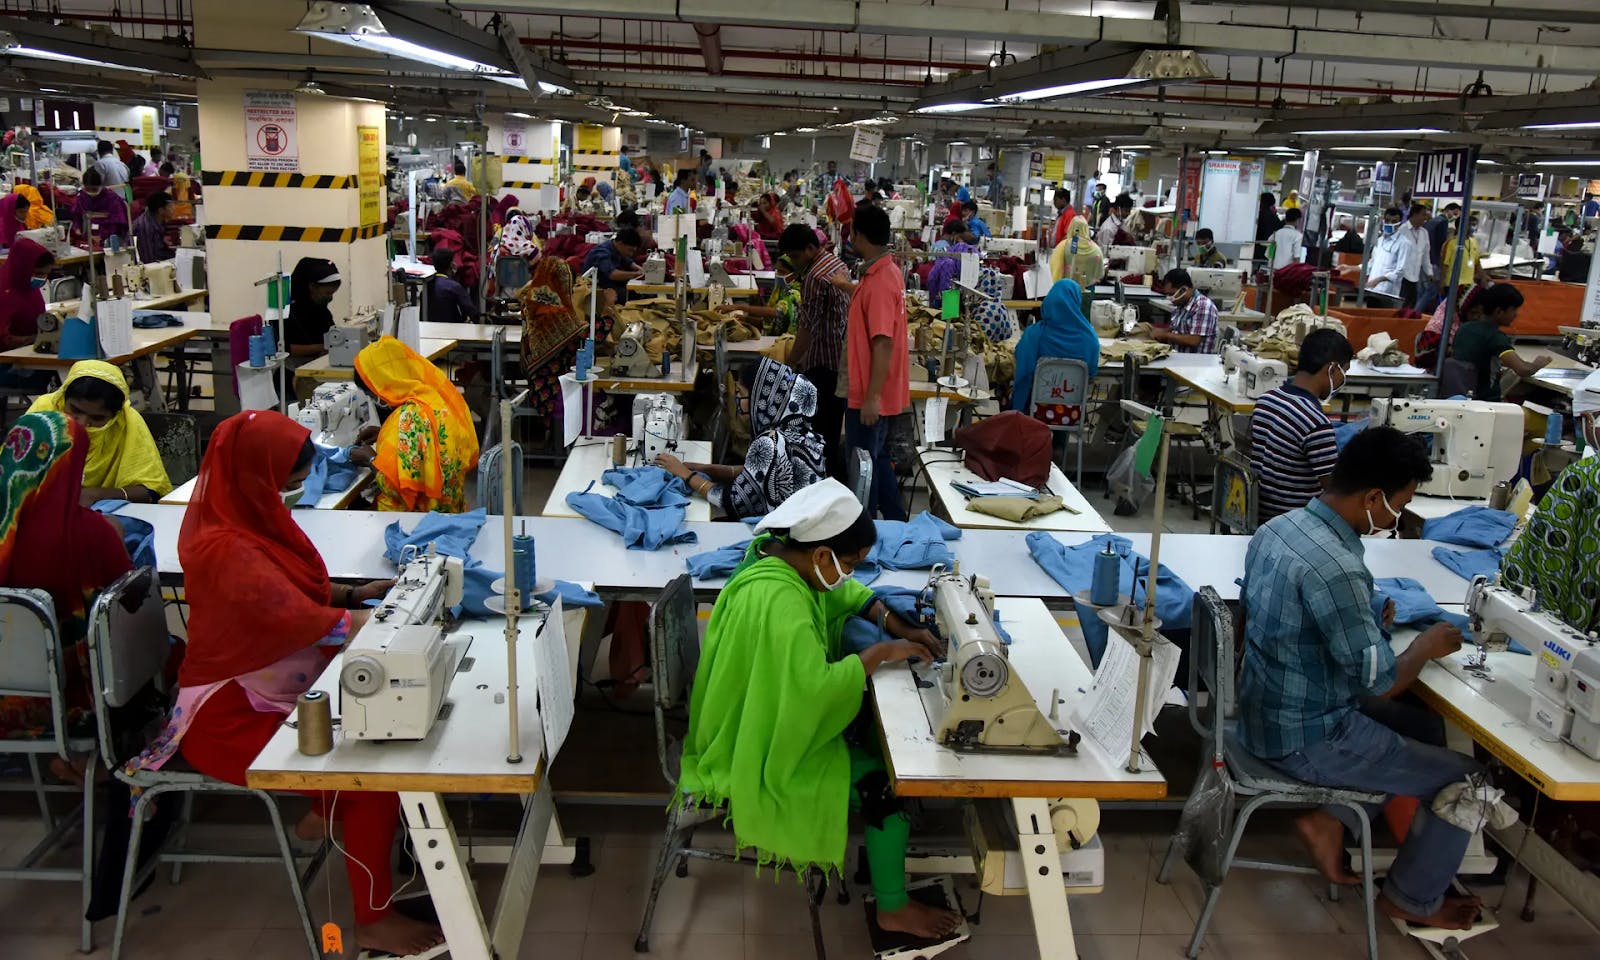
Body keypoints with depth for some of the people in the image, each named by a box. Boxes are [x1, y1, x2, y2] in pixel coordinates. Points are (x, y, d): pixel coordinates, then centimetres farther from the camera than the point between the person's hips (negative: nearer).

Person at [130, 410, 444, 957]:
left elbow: (292, 594, 12)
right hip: (233, 716, -9)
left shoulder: (247, 516, 1)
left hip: (269, 689, 9)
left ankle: (326, 812, 29)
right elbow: (304, 621, -30)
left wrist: (356, 594, -3)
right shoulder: (225, 548, -28)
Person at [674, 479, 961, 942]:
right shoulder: (778, 603, -34)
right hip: (768, 748, -10)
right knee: (889, 782, -11)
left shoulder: (779, 554, -6)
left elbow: (845, 593, 10)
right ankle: (893, 908, 7)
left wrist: (897, 625, -4)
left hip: (768, 719, 10)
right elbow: (816, 686, -41)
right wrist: (881, 652, -27)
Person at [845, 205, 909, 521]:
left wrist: (872, 397, -24)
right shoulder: (887, 271, 8)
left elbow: (883, 343, -25)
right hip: (873, 392, 10)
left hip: (871, 395, -10)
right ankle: (896, 522, 30)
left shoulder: (880, 281, -22)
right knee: (877, 457, 19)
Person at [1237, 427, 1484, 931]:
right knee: (1467, 779, 8)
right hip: (1305, 737, -9)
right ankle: (1414, 900, 27)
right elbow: (1381, 683, -21)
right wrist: (1427, 646, -3)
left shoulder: (1278, 527, -3)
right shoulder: (1336, 568, -31)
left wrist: (1365, 619, 7)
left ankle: (1328, 819, 22)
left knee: (1423, 726, 26)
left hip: (1266, 709, 9)